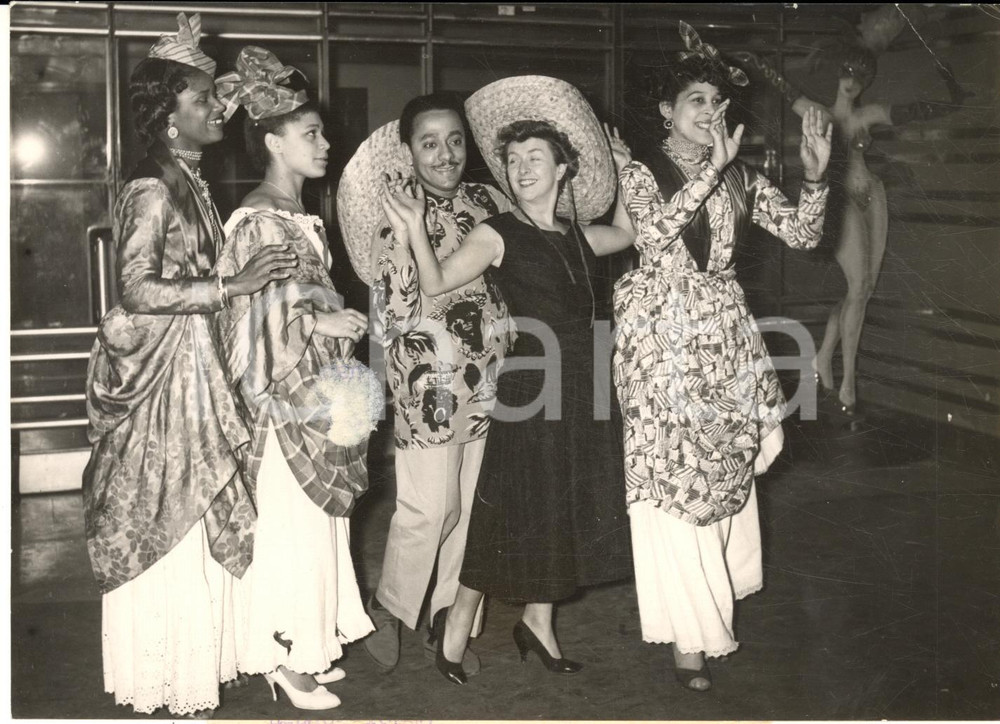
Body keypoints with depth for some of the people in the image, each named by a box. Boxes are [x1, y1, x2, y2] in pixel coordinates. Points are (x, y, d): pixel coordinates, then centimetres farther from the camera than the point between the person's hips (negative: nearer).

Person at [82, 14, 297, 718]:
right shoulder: (154, 189, -16)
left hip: (194, 366, 9)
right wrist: (236, 284, -25)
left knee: (196, 522, 15)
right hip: (160, 374, -9)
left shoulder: (191, 182, 11)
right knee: (166, 525, 1)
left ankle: (191, 654, 29)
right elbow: (138, 291, -23)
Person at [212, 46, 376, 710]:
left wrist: (342, 320, 6)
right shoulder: (259, 220, -13)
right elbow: (254, 310, -18)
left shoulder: (302, 217, 14)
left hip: (321, 397, 9)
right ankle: (284, 659, 12)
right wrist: (322, 318, -18)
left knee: (319, 522, 14)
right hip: (285, 404, -9)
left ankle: (309, 645, 26)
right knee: (289, 524, -1)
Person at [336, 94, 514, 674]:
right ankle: (389, 608, 24)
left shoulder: (488, 201, 6)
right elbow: (394, 315, -17)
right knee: (429, 509, -3)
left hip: (489, 381, 6)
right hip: (428, 381, -5)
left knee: (471, 508, 12)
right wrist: (405, 233, -24)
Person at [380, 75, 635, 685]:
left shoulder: (576, 236, 9)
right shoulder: (498, 235, -7)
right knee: (518, 505, 1)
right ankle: (460, 618, 19)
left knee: (565, 506, 13)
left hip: (582, 384, 6)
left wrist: (623, 169, 22)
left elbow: (632, 232, 27)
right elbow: (437, 283, -17)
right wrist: (416, 232, -32)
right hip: (531, 383, -6)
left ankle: (539, 621, 29)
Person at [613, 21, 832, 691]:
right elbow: (656, 233, -22)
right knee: (673, 484, -3)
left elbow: (801, 233, 4)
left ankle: (714, 604, 31)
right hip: (665, 340, -4)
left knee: (725, 472, 11)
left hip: (726, 335, 5)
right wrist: (711, 169, -25)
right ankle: (689, 634, 8)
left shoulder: (741, 178, 9)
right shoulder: (641, 175, -2)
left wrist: (815, 177, -12)